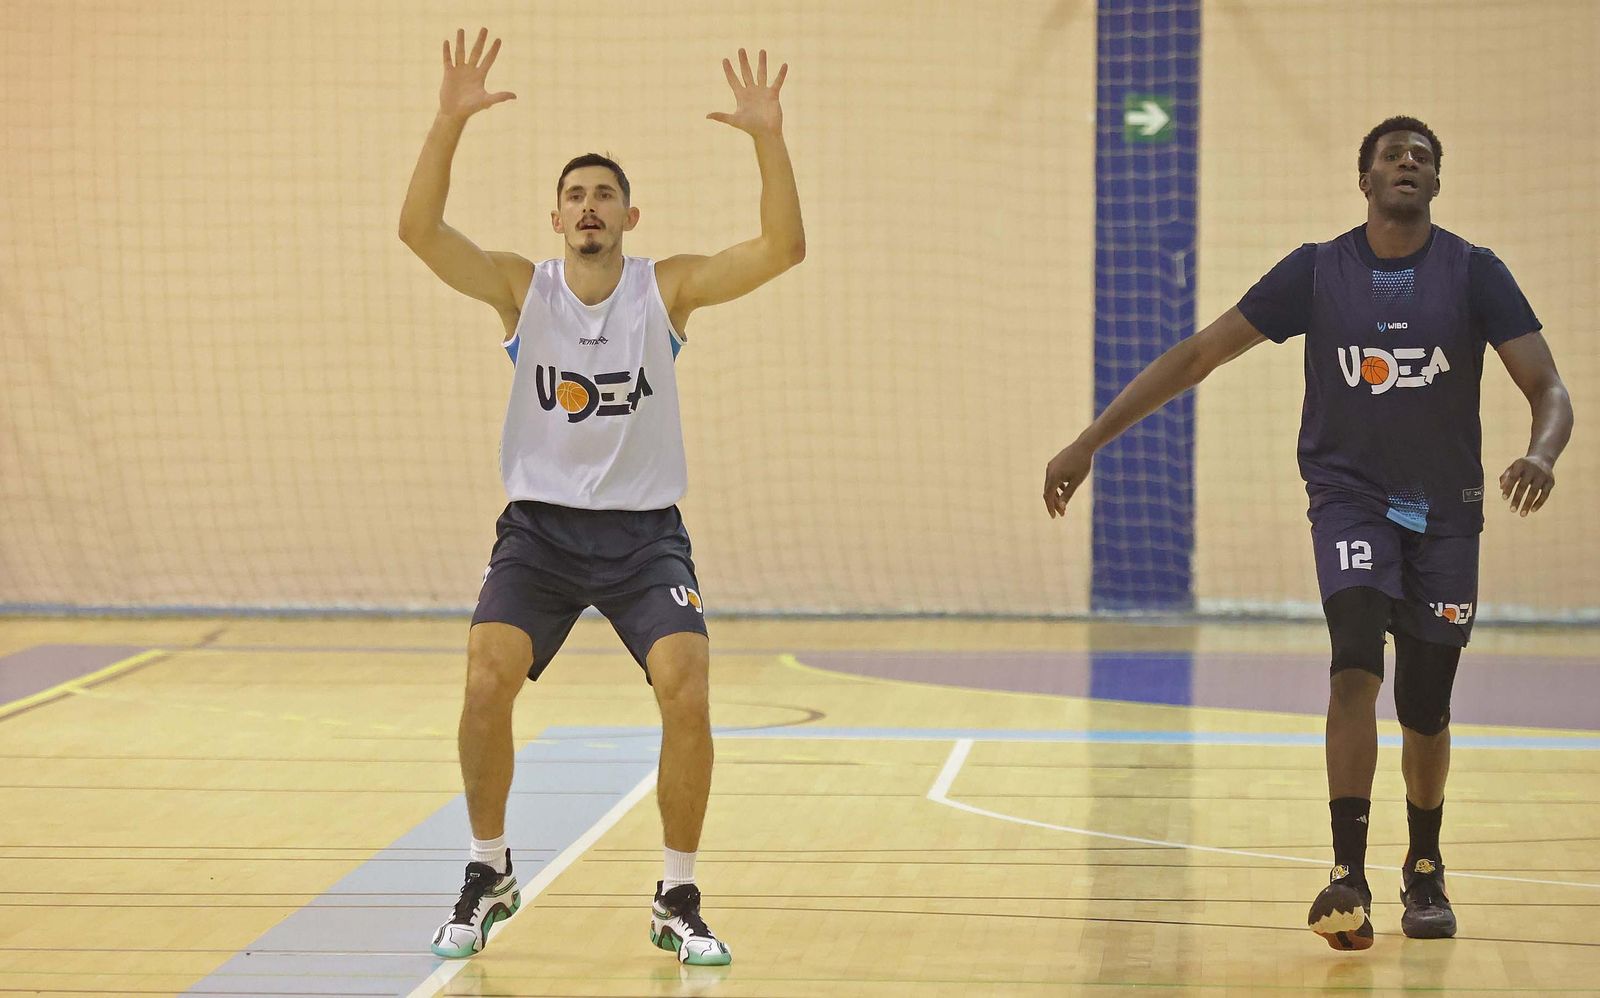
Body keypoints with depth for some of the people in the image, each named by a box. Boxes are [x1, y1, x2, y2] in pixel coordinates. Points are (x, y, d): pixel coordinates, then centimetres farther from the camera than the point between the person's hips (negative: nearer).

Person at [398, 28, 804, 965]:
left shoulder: (668, 288, -4)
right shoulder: (523, 287, -4)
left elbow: (784, 247, -16)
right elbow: (420, 230, -18)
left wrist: (769, 138, -28)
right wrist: (450, 122, -30)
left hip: (645, 534, 0)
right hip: (540, 527, 0)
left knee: (688, 694, -18)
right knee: (486, 684, -17)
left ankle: (678, 902, 0)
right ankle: (490, 876, 6)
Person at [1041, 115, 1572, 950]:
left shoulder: (1474, 273, -5)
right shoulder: (1317, 271, -5)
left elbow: (1548, 389, -9)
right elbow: (1196, 355, -3)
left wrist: (1541, 455, -33)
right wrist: (1090, 441, -8)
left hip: (1444, 512, 1)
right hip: (1349, 496, -1)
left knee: (1425, 711, 7)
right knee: (1357, 665, -24)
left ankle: (1425, 869, 32)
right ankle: (1348, 874, -24)